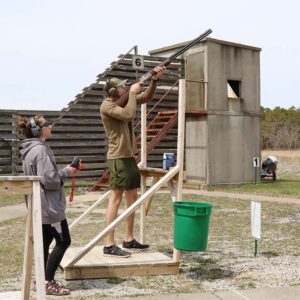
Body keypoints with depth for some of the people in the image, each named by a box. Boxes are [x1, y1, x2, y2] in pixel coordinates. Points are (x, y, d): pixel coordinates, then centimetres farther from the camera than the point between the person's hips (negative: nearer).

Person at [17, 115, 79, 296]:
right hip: (49, 206, -10)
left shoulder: (30, 150, 13)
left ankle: (43, 280, 21)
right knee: (63, 241, -1)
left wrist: (65, 171, 10)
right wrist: (66, 172, -8)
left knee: (45, 242, 15)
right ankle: (48, 282, 1)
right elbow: (50, 180, -24)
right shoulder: (40, 150, -20)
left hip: (40, 206, 10)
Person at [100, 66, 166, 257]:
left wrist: (155, 79, 4)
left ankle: (129, 240, 19)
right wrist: (132, 93, -14)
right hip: (118, 157, -9)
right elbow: (128, 115, -26)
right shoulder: (107, 105, -12)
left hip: (129, 155, 9)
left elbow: (147, 97, 18)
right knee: (116, 198, -11)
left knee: (132, 197, 11)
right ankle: (109, 245, -9)